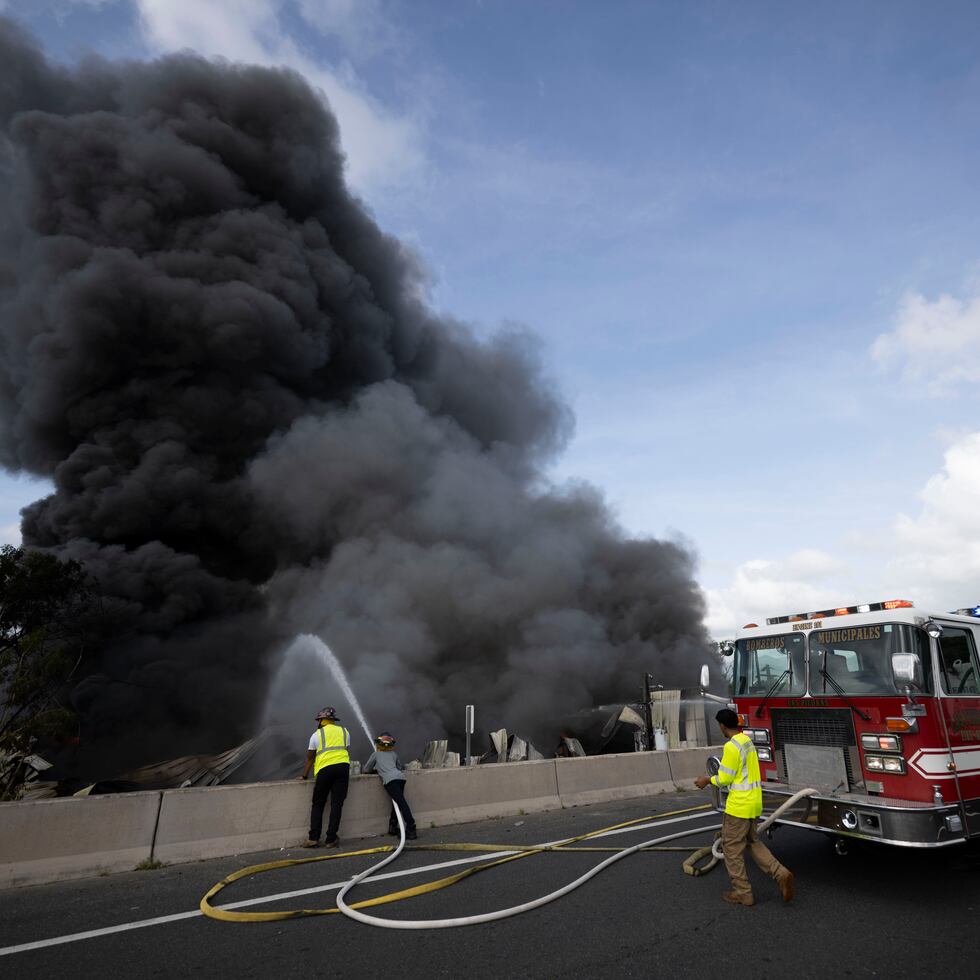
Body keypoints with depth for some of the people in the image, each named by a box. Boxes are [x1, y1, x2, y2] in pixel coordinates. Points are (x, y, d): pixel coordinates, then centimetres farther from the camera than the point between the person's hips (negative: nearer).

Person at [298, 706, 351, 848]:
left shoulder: (317, 734, 13)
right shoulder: (345, 732, 20)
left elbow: (310, 758, 19)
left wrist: (304, 776, 31)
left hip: (325, 768, -2)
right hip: (343, 766, 2)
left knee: (318, 805, 11)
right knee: (337, 804, 5)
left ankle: (313, 838, 8)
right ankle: (331, 839, 5)